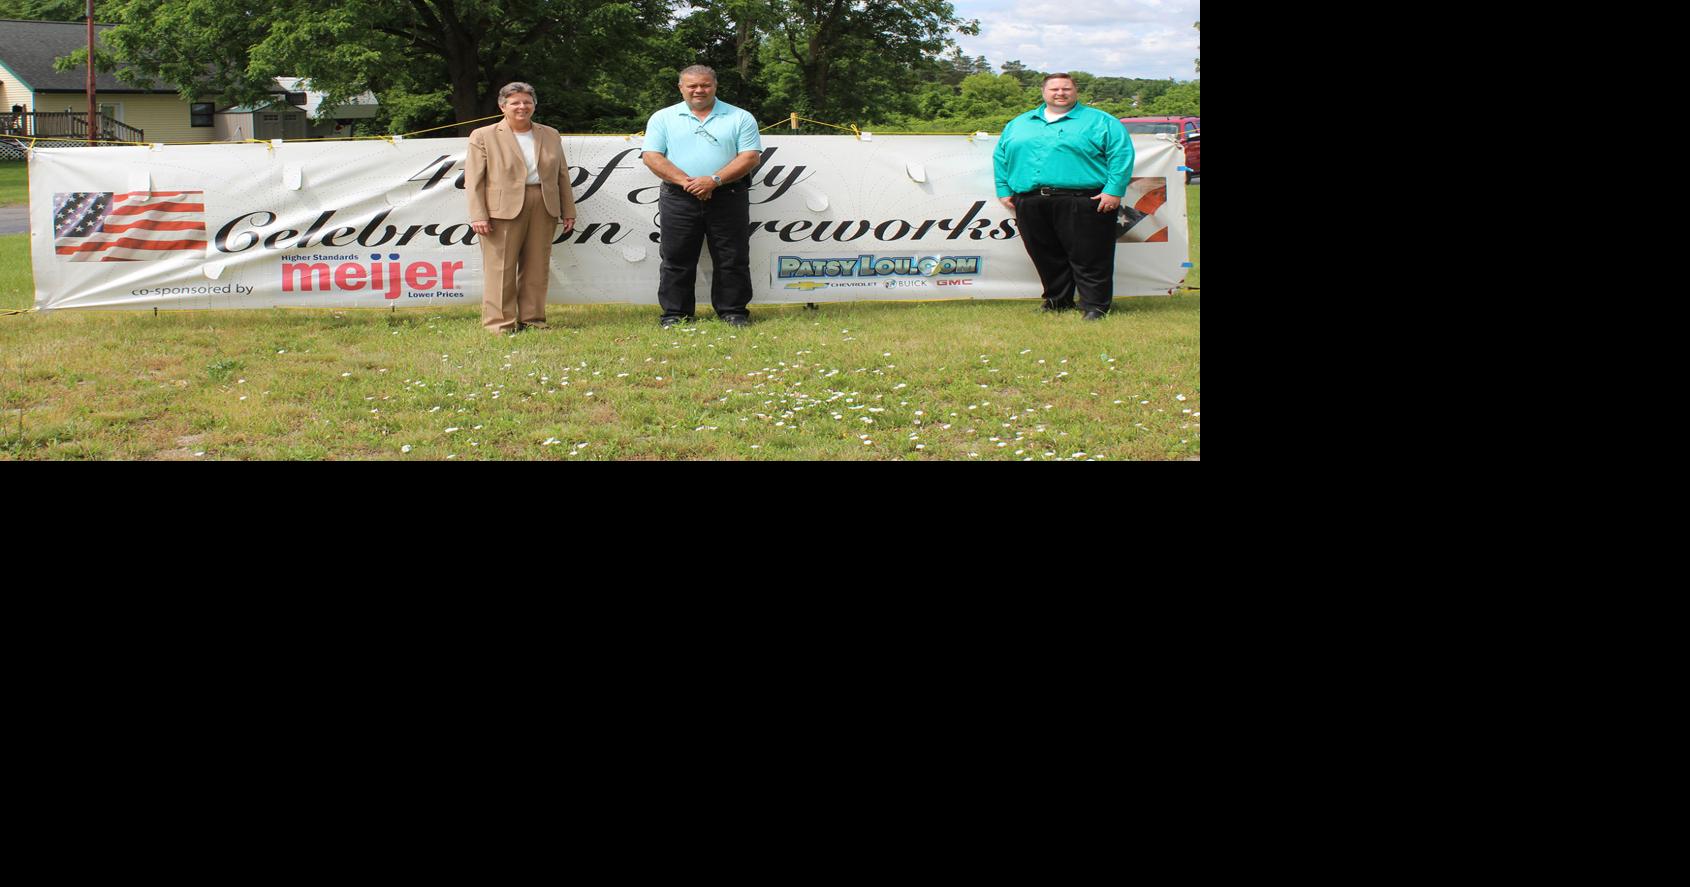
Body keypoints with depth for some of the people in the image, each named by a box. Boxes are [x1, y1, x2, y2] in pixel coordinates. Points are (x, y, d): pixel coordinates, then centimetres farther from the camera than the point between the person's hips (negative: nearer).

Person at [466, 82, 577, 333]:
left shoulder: (550, 136, 15)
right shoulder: (483, 136, 3)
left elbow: (562, 176, 17)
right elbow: (473, 180, -2)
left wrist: (568, 211, 11)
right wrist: (478, 215, -11)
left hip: (544, 208, 4)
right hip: (503, 210, -4)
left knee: (536, 267, 6)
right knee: (501, 268, -4)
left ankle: (532, 318, 14)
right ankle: (500, 322, 0)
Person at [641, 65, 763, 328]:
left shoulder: (740, 118, 7)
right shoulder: (662, 118, 10)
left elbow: (750, 157, -2)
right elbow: (652, 157, 0)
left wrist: (714, 180, -15)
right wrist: (686, 182, -13)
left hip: (728, 198, 0)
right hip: (678, 199, 0)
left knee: (733, 259, 2)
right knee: (677, 259, 2)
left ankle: (733, 311, 11)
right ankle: (675, 313, 10)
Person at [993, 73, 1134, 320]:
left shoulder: (1100, 122, 7)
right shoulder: (1018, 124, 20)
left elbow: (1121, 154, -2)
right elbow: (1000, 157, 22)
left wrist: (1114, 190, -12)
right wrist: (1004, 190, 11)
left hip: (1083, 204, -4)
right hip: (1030, 204, 4)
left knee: (1088, 258, -6)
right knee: (1047, 258, 8)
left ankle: (1095, 306, 1)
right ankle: (1056, 300, 23)